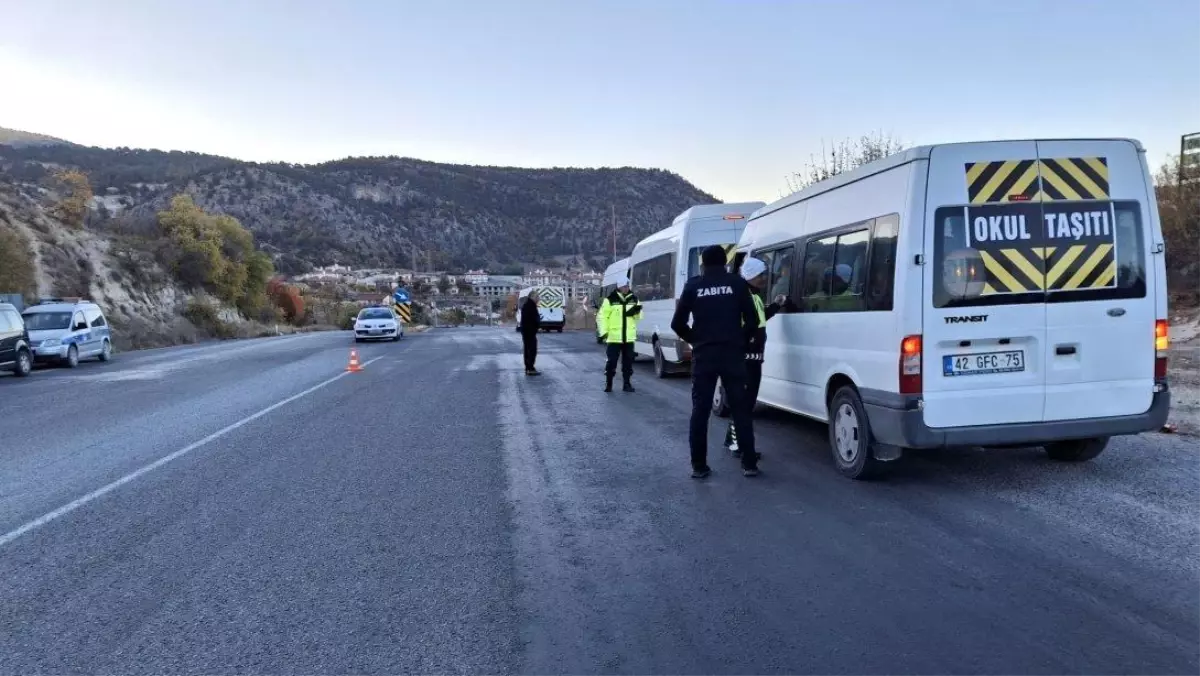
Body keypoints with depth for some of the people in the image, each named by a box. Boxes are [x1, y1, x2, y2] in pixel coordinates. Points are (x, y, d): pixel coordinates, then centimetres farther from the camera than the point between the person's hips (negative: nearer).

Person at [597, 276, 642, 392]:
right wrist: (603, 332, -11)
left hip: (629, 337, 4)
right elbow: (601, 316, -5)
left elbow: (638, 316, 16)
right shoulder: (610, 300, -7)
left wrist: (637, 311, -7)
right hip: (614, 337, -4)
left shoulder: (634, 299, 8)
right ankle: (608, 384, 11)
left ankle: (627, 383, 18)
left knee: (628, 361, 9)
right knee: (611, 361, -1)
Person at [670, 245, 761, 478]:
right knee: (741, 409, 8)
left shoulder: (693, 285, 4)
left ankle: (699, 466, 6)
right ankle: (749, 463, 8)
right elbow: (753, 320, 0)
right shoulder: (738, 283, 4)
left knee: (700, 410, 6)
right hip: (733, 353, 0)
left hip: (703, 354, 0)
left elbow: (677, 323, 2)